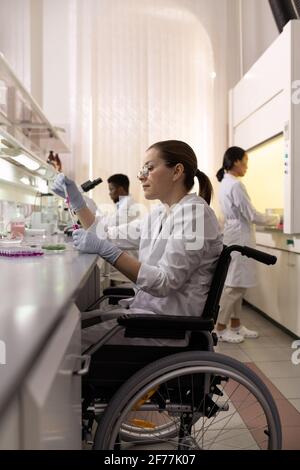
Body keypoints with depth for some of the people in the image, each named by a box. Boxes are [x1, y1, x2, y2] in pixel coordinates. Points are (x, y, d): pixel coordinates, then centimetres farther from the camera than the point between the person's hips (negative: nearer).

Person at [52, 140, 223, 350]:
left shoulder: (194, 212, -15)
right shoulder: (159, 214, 11)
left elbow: (165, 282, -22)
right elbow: (108, 236, 17)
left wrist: (106, 250, -25)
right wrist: (77, 202, 8)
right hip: (144, 306, 8)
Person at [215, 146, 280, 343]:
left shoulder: (226, 183, 13)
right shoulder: (236, 185, -18)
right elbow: (251, 215, -17)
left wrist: (269, 219, 17)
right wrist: (275, 219, -2)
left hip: (236, 237, 10)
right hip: (239, 239, -10)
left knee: (238, 285, 14)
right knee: (234, 285, -3)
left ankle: (236, 325, 22)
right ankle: (221, 329, 6)